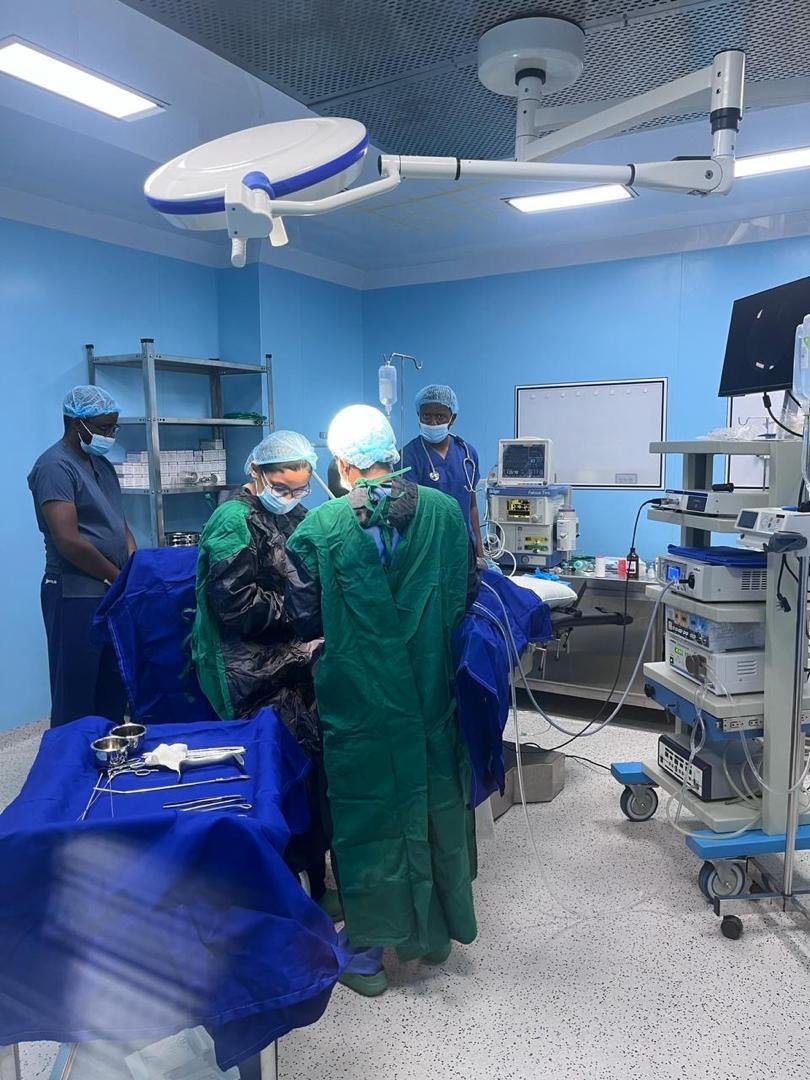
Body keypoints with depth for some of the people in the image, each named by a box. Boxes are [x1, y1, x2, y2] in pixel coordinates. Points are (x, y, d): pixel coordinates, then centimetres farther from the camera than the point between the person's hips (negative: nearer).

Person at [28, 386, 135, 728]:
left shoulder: (102, 464, 14)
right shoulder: (55, 466, -13)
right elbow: (68, 542, -20)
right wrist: (119, 577, -10)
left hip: (112, 593, 8)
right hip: (75, 595, -8)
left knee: (113, 688, 16)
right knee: (76, 695, 1)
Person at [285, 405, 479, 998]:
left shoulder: (321, 527, -13)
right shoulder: (445, 511, -5)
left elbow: (304, 620, -5)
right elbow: (466, 596, 3)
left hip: (358, 699, -3)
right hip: (433, 694, 3)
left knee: (365, 813, 12)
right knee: (437, 804, 19)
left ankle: (368, 950, 27)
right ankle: (438, 931, 38)